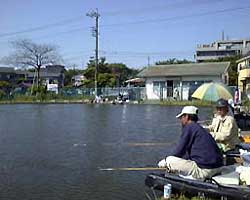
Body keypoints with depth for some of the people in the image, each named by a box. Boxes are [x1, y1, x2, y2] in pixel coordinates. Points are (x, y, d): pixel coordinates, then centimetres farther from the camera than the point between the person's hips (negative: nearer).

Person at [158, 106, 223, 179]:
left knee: (169, 160, -4)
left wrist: (165, 162, 9)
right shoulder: (200, 128, 20)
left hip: (204, 170, -9)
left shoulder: (189, 127, -6)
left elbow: (180, 151, -7)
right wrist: (174, 166, 26)